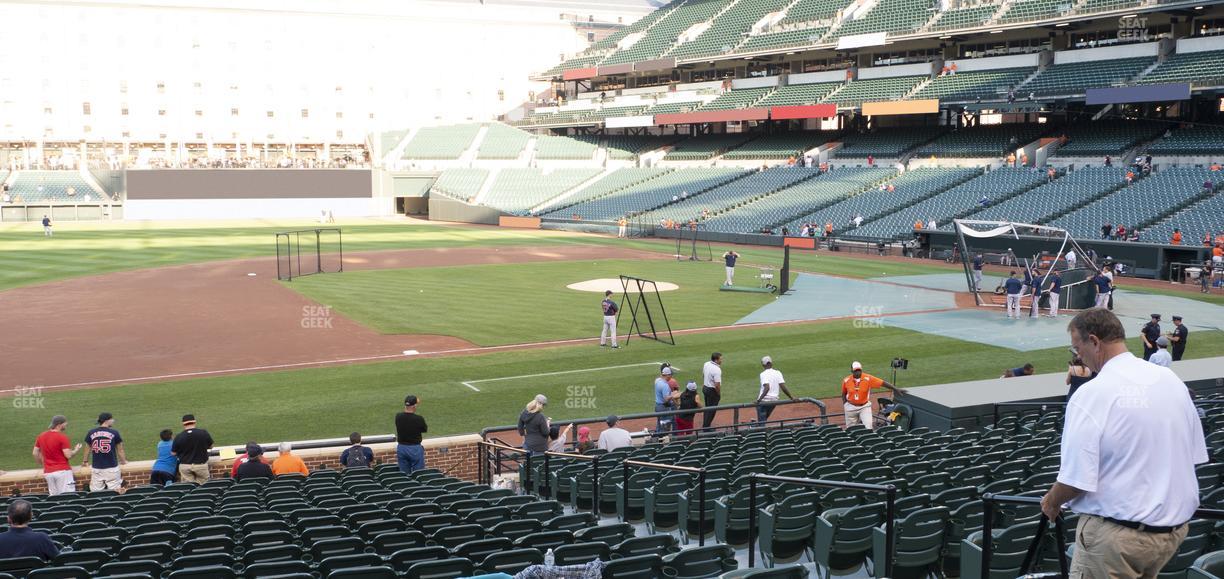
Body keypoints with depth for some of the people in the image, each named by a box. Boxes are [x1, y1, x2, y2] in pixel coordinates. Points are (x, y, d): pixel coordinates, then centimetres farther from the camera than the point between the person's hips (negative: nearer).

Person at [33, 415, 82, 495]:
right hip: (62, 471, -6)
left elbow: (35, 454, 14)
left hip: (48, 473, 6)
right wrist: (76, 450, 7)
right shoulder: (62, 437, -10)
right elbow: (68, 455, -12)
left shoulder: (41, 436, 9)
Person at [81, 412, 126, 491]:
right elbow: (120, 450, 7)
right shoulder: (114, 433, -4)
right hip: (112, 468, -3)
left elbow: (88, 449, 18)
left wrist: (85, 462, 35)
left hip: (96, 468, 3)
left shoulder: (91, 433, 4)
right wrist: (123, 461, 25)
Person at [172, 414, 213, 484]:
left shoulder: (179, 437, -10)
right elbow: (210, 446, 7)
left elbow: (173, 453, 2)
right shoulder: (204, 433, -10)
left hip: (185, 466, 0)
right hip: (201, 464, 0)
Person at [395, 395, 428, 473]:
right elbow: (425, 430, 1)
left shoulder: (398, 417, -7)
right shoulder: (418, 419, -18)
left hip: (401, 448, 4)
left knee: (404, 474, 12)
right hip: (415, 449, -4)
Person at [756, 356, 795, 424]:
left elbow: (767, 388, -25)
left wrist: (760, 399, -31)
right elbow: (783, 387, -3)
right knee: (763, 419, 25)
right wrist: (791, 397, 5)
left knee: (762, 421, -2)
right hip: (774, 401, 6)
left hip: (764, 401, -6)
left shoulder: (763, 374, -10)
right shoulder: (778, 373, 5)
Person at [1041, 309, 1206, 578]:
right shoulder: (1171, 380, 2)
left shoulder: (1092, 394, -19)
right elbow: (1194, 455, 11)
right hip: (1174, 529, 7)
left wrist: (1052, 502, 1)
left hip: (1115, 535, -7)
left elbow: (1076, 480, -19)